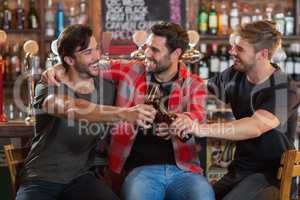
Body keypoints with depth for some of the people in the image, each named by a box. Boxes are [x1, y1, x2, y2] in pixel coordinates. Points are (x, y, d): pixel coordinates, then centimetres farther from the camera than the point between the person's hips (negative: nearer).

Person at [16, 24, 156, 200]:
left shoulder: (107, 87, 4)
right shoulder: (48, 89, -9)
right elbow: (72, 108, -30)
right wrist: (123, 113, -43)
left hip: (82, 178, 3)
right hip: (41, 180, -2)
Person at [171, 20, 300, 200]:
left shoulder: (284, 89, -17)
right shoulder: (235, 76, 4)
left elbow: (256, 127, -32)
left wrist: (202, 129, -43)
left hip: (271, 173, -6)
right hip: (239, 169, 6)